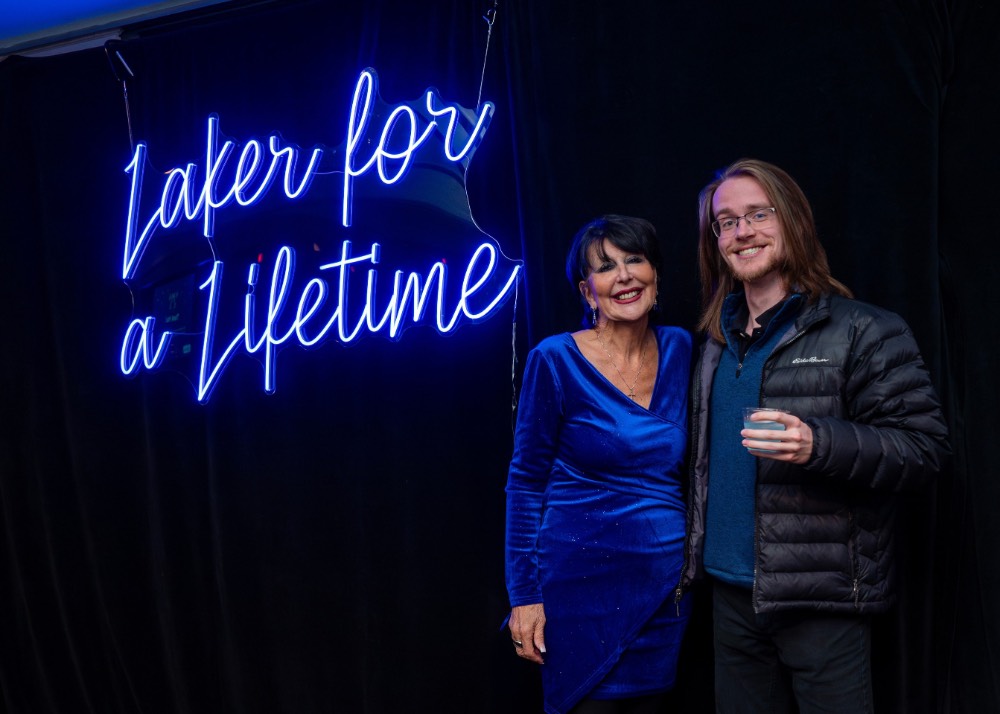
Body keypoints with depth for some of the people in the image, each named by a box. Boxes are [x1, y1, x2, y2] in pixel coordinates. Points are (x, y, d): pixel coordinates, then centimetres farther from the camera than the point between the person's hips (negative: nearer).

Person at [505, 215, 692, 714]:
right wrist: (524, 595, -8)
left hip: (665, 588, 5)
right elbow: (525, 483, -6)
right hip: (584, 588, -4)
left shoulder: (679, 349, 3)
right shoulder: (555, 360, -10)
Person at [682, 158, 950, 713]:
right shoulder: (718, 344, 12)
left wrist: (819, 444, -28)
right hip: (732, 592, 6)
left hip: (821, 601, -6)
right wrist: (692, 557, 12)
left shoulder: (862, 331, -8)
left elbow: (925, 446, -13)